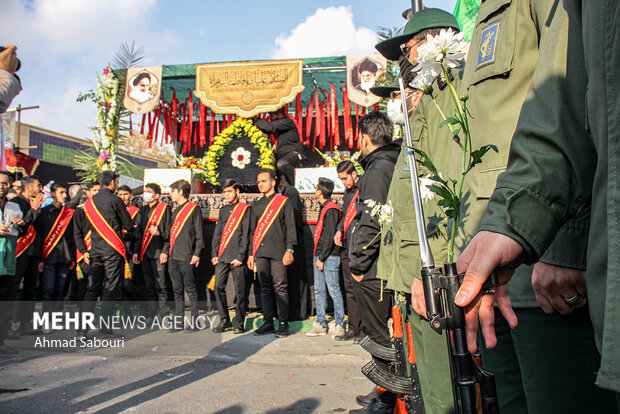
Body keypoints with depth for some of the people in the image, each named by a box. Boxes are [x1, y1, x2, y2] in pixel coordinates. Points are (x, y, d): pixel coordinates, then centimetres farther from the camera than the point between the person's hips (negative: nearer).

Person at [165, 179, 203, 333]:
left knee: (190, 289, -3)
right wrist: (165, 251, 17)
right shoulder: (175, 211, 20)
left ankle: (194, 322, 4)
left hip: (186, 257, -7)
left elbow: (199, 233, -7)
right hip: (173, 257, 7)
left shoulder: (194, 208, -3)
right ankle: (178, 322, 15)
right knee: (177, 290, 9)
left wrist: (197, 254, -13)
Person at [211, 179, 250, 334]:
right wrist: (214, 254, 8)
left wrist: (240, 257, -12)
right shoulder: (223, 210, 18)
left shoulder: (245, 209, -1)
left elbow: (246, 235, -6)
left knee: (240, 291, -1)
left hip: (237, 257, -5)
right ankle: (224, 321, 14)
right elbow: (217, 233, 18)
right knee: (218, 286, 2)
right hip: (222, 257, 6)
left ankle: (239, 323, 11)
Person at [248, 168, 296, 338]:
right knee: (265, 288, 7)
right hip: (260, 252, 5)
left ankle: (283, 324, 6)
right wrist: (251, 254, 15)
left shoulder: (283, 201, 4)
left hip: (277, 253, -5)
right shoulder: (256, 206, 18)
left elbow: (290, 228, 0)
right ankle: (268, 322, 15)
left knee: (280, 288, -3)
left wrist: (289, 250, -9)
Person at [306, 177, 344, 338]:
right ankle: (321, 325, 16)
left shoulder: (331, 209, -11)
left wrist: (322, 258, -16)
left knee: (334, 290, -4)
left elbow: (330, 236, -16)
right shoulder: (324, 208, 17)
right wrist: (317, 257, 15)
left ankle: (340, 325, 4)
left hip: (330, 257, -9)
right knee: (319, 290, 9)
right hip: (320, 256, 9)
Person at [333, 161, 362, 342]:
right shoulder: (347, 193, 19)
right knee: (350, 288, 11)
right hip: (346, 247, 8)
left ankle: (364, 329, 2)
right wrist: (339, 230, 7)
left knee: (360, 288, -7)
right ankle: (353, 329, 20)